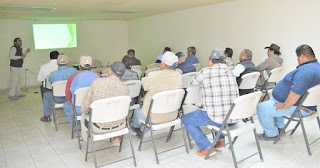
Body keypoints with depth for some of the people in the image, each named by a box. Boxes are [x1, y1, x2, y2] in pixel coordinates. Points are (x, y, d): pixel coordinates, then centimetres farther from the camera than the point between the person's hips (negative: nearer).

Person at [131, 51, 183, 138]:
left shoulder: (154, 76, -25)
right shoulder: (179, 76, -9)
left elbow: (144, 85, -6)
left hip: (155, 117, -5)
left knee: (137, 111, 26)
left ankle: (135, 125, 57)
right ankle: (142, 130, 47)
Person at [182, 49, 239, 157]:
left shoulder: (206, 72, -8)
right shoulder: (230, 71, 6)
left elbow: (192, 83, 9)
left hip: (217, 118, -6)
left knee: (186, 119, 13)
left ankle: (206, 148, 9)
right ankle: (220, 141, 30)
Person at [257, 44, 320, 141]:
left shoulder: (305, 71, -30)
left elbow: (295, 94, -38)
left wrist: (283, 107, -23)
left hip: (299, 108, -11)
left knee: (262, 108, -13)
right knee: (272, 100, 28)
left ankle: (271, 134, 5)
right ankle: (279, 127, 31)